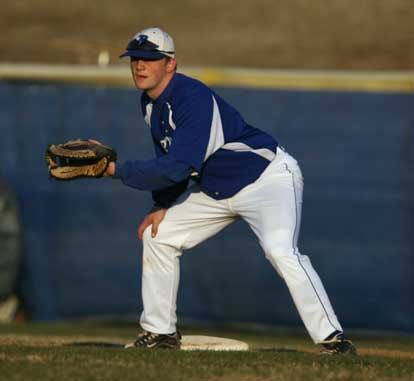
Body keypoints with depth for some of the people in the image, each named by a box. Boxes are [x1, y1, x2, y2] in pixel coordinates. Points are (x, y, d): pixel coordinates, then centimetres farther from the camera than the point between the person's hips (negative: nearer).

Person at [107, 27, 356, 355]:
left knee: (281, 251, -31)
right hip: (215, 189, 10)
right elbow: (168, 157, 14)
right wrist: (163, 205, 1)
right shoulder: (151, 103, 1)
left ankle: (333, 340, -33)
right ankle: (160, 332, 21)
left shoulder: (193, 99, -28)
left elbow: (178, 167, -34)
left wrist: (116, 170, -30)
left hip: (269, 178, -10)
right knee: (157, 237, 10)